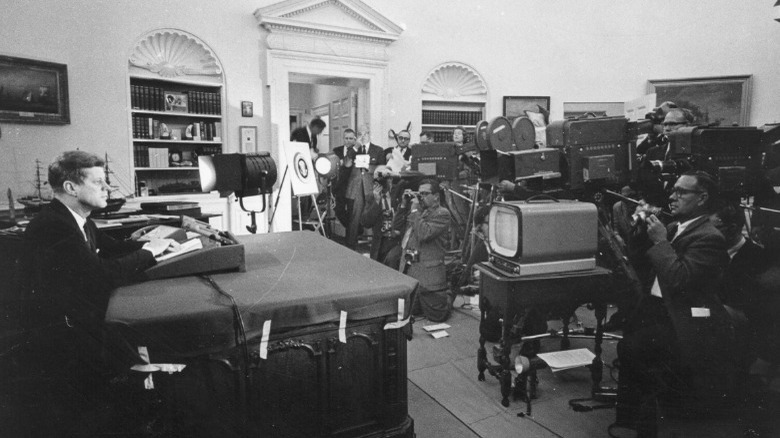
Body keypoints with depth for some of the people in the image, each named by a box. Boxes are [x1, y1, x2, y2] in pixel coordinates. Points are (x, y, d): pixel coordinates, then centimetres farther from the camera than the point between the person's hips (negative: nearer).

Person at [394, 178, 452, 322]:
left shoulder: (442, 214, -9)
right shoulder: (418, 211, 13)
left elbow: (424, 234, -23)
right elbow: (396, 227, 12)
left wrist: (415, 210, -16)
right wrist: (404, 205, 2)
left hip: (428, 272, -7)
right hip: (409, 270, 7)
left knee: (436, 315, 1)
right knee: (412, 312, 15)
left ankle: (448, 295, 30)